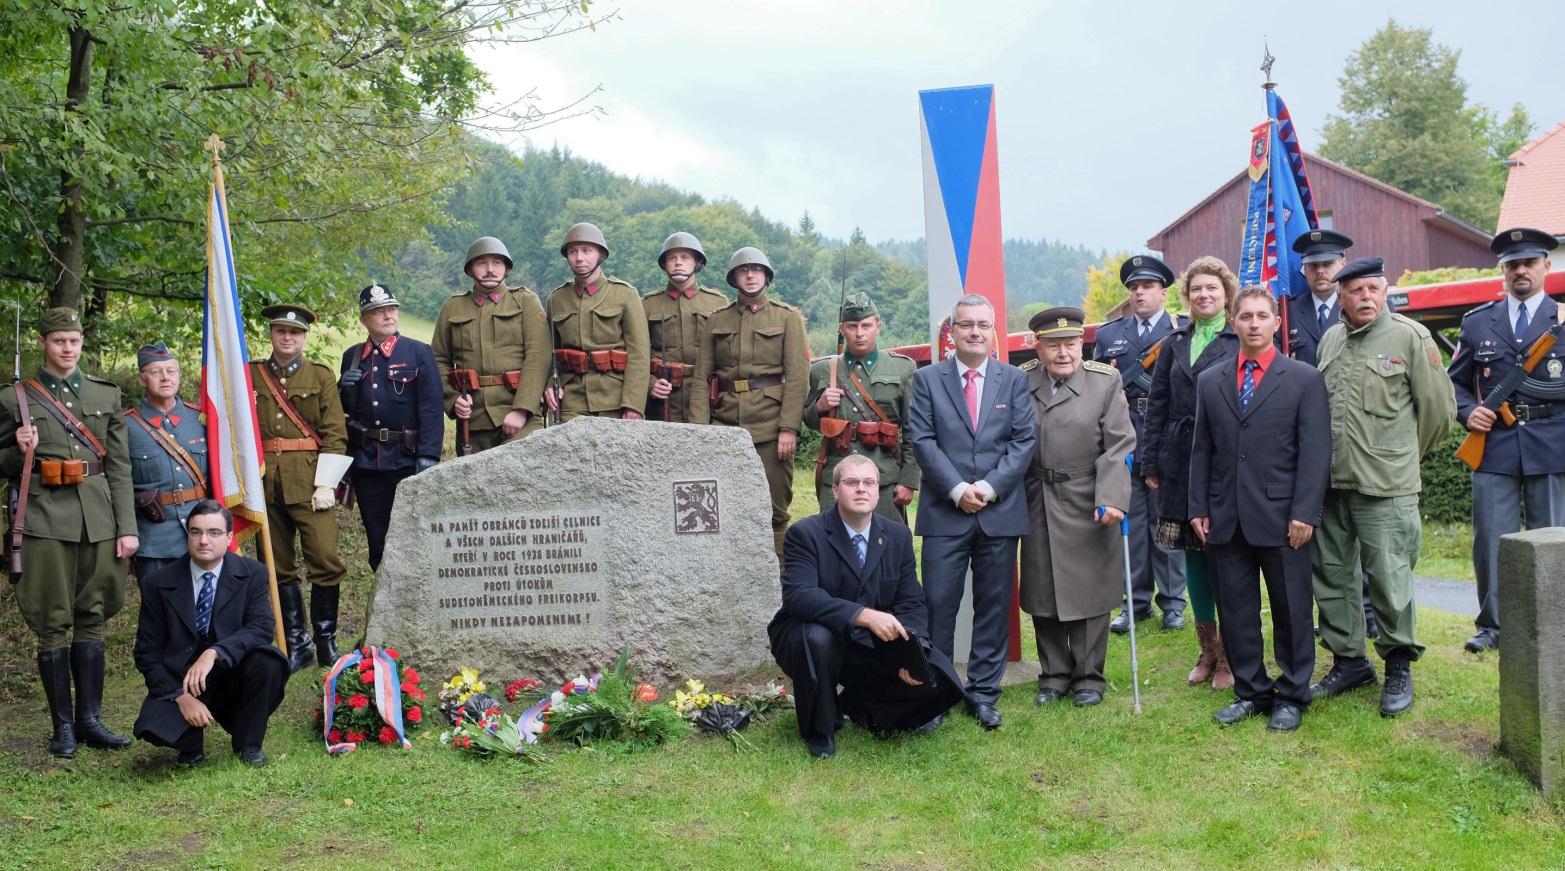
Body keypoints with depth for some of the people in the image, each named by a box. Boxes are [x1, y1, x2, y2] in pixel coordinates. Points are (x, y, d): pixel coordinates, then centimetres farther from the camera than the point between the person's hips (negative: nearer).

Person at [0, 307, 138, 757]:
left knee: (92, 618, 7)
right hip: (45, 521, -2)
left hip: (97, 518, 2)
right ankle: (62, 726, 9)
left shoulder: (105, 393, 10)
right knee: (54, 623, 1)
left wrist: (127, 527, 2)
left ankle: (90, 719, 15)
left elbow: (120, 466, 7)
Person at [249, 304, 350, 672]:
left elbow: (335, 434, 1)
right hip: (264, 484, 2)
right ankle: (295, 645, 15)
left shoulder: (321, 376, 7)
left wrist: (325, 484, -8)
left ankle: (326, 642, 3)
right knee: (279, 567, 6)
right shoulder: (250, 375, 12)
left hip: (309, 480, -2)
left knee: (326, 559, -11)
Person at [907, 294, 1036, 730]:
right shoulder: (928, 379, 5)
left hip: (1001, 511, 2)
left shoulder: (1014, 379, 9)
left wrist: (990, 486, -10)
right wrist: (956, 489, -12)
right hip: (945, 513, -1)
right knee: (938, 605, -1)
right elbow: (923, 440, -2)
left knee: (994, 606, 6)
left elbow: (1024, 439, 2)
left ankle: (983, 694, 16)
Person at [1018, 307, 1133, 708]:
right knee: (1043, 595, 9)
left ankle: (1089, 678, 18)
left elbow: (1118, 446, -8)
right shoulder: (1021, 381, 1)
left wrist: (1111, 499, -18)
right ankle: (1054, 676, 23)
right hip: (1037, 507, 2)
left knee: (1089, 592, 5)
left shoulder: (1105, 381, -4)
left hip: (1088, 506, -2)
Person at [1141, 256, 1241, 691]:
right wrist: (1150, 463, 6)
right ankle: (1207, 650, 21)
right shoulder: (1174, 344, 12)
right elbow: (1157, 406, 11)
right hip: (1180, 463, 5)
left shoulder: (1241, 342, -2)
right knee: (1193, 554, 10)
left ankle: (1230, 655, 11)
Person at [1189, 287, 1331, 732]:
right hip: (1226, 519, 3)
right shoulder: (1210, 381, 11)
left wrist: (1304, 513, -11)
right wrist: (1198, 509, 5)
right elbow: (1202, 450, 12)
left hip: (1282, 518, -3)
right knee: (1234, 609, 8)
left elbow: (1316, 452, -4)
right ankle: (1250, 691, 21)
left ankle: (1291, 696, 18)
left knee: (1291, 610, 5)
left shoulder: (1304, 379, 1)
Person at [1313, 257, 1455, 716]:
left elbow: (1438, 408, 0)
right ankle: (1349, 661, 24)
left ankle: (1399, 667, 13)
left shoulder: (1410, 337, -4)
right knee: (1332, 576, 11)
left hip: (1385, 488, -5)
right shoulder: (1330, 340, 11)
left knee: (1389, 580, -3)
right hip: (1329, 484, 6)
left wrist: (1404, 455, 10)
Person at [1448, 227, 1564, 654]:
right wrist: (1468, 412, -1)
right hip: (1493, 446, 1)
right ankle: (1492, 625, 12)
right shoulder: (1477, 322, 12)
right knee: (1492, 539, 1)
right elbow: (1455, 381, 16)